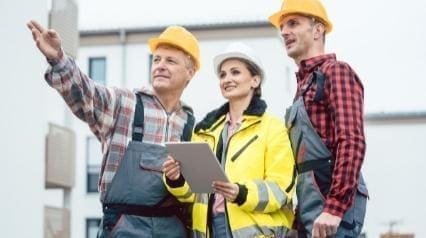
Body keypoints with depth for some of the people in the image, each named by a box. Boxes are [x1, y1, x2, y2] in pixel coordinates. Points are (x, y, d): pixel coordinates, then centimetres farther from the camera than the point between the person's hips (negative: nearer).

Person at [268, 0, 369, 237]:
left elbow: (352, 142, -16)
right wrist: (300, 213, 15)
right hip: (310, 206, 9)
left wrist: (334, 207, -22)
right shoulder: (304, 84, 22)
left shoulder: (335, 71, -4)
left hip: (331, 203, -9)